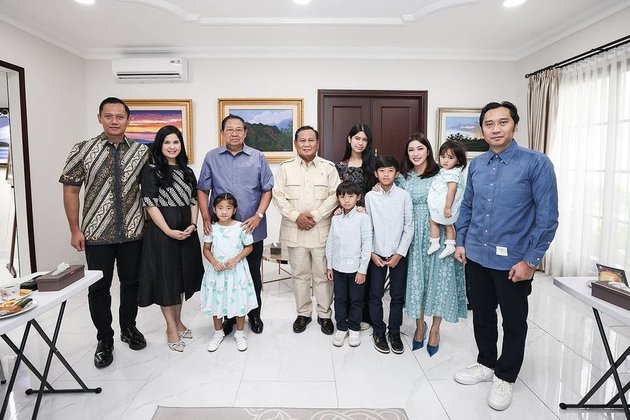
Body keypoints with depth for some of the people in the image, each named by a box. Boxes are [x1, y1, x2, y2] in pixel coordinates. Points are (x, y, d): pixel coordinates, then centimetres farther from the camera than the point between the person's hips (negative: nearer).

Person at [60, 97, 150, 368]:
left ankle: (129, 328, 35)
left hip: (133, 232, 1)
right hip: (96, 233, -1)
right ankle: (104, 339, 27)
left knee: (131, 282, 14)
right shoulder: (83, 150, -4)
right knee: (99, 287, 9)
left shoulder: (142, 152, 0)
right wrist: (75, 230, -4)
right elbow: (70, 190, -1)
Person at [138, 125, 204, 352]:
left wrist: (193, 225, -6)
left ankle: (178, 321, 28)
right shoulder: (151, 171, -5)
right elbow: (150, 204, -11)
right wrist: (169, 231, -17)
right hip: (162, 231, -5)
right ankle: (171, 328, 15)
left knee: (181, 275, 13)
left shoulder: (187, 171, 11)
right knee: (165, 276, 2)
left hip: (186, 231, 5)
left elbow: (193, 201, 10)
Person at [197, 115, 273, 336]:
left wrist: (258, 215, -12)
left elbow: (267, 189, 0)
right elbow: (202, 190, 4)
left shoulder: (258, 158, 0)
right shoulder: (212, 157, 2)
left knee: (253, 274, 12)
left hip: (252, 229, 0)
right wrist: (206, 218, -7)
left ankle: (254, 314, 30)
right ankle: (228, 315, 28)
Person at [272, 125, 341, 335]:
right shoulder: (285, 167, 3)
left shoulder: (328, 167, 3)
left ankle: (325, 314, 24)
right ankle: (303, 313, 28)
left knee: (323, 275, 7)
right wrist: (296, 216, -13)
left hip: (321, 230, 0)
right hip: (294, 230, 1)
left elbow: (334, 196, -3)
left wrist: (315, 216, -13)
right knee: (299, 274, 11)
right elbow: (278, 196, -1)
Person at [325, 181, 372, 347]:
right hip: (338, 267, 3)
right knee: (340, 299, 13)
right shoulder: (335, 219, 2)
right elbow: (330, 243, 8)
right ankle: (341, 328, 29)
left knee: (356, 300, 11)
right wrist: (329, 266, 7)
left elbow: (367, 245, -11)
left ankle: (354, 329, 28)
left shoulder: (363, 218, -10)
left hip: (356, 268, -3)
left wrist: (363, 270, -11)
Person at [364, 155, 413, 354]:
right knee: (375, 295, 7)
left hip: (398, 254, 0)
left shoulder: (404, 196, -4)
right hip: (376, 254, 1)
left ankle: (395, 333, 24)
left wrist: (399, 254, -7)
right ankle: (378, 332, 23)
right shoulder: (370, 196, -1)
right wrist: (372, 253, -4)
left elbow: (409, 228, -3)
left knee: (397, 295, 8)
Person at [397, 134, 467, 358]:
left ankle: (435, 329, 22)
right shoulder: (402, 178, 6)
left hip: (439, 234, -2)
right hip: (414, 236, 2)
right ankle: (420, 325, 27)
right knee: (415, 279, 8)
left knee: (439, 278, 4)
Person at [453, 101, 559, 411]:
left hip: (513, 261, -4)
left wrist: (530, 260, -14)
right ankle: (486, 364, 40)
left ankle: (504, 378, 33)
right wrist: (461, 242, 8)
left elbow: (547, 217, -13)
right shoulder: (476, 165, 3)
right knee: (482, 315, 18)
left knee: (514, 322, 13)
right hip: (476, 257, 5)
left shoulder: (536, 163, -12)